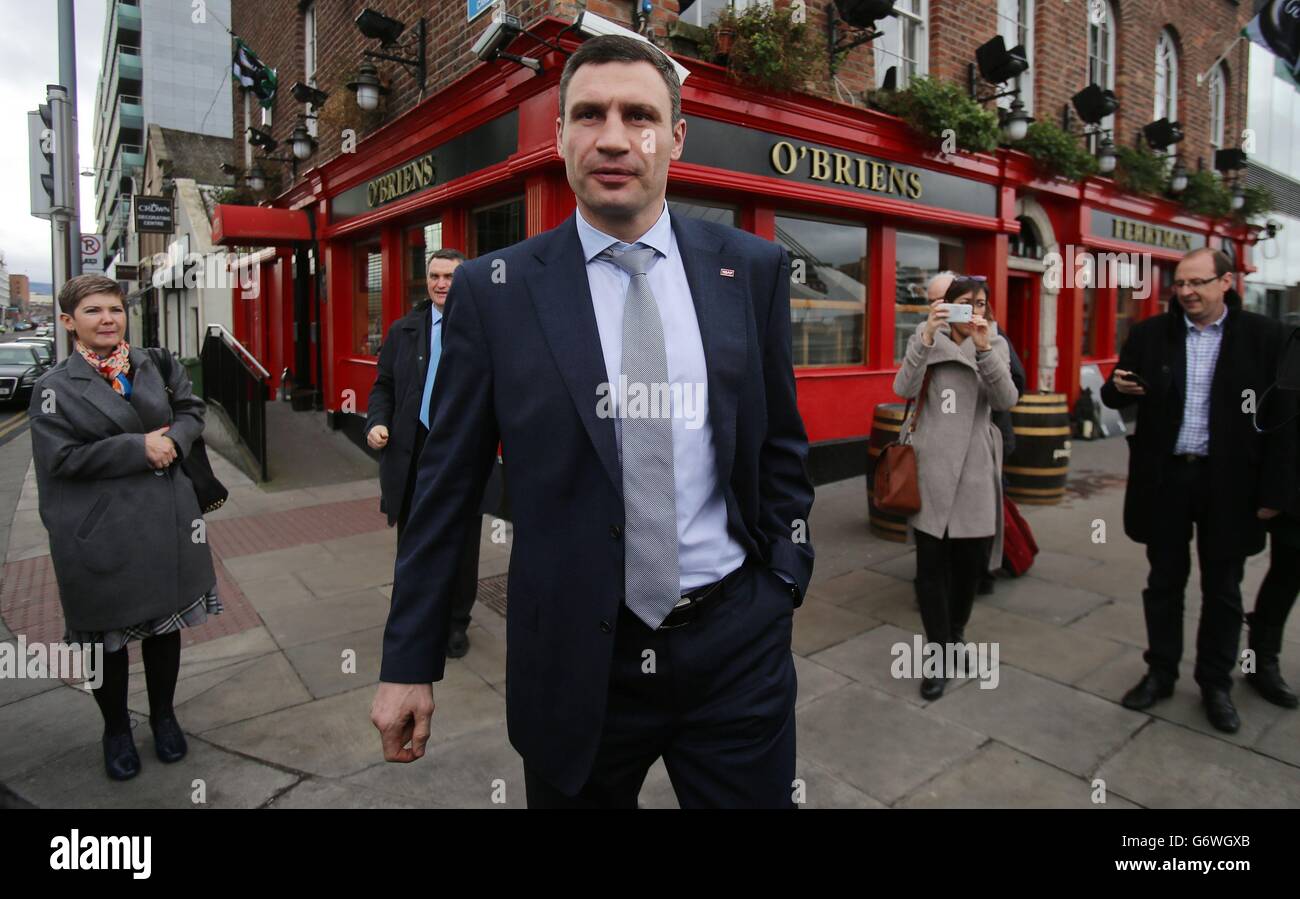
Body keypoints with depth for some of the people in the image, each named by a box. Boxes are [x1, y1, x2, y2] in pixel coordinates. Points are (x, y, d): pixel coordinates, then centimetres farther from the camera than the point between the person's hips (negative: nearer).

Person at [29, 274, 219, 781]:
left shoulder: (155, 366, 4)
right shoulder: (55, 387, -6)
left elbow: (191, 411, 11)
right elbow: (61, 457, -13)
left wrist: (173, 440, -10)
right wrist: (140, 448, -18)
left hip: (166, 520, 3)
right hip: (101, 534, -3)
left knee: (165, 623, 15)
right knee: (109, 637, 12)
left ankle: (163, 716, 37)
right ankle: (116, 730, 34)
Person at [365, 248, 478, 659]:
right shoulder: (404, 329, 8)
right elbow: (384, 386, 11)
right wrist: (377, 422, -6)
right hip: (412, 452, 3)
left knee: (461, 545, 11)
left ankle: (456, 623, 29)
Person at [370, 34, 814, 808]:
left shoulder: (752, 269, 0)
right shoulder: (494, 290, -4)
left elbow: (782, 446, 7)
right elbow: (447, 486, -2)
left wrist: (784, 587, 5)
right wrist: (408, 661, 0)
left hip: (737, 647, 2)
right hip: (574, 658, 0)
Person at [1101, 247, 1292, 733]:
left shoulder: (1263, 336, -3)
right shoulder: (1150, 334, 1)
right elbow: (1114, 396, 6)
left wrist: (1272, 490, -7)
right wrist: (1118, 387, -19)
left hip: (1227, 481, -1)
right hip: (1163, 476, 1)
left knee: (1222, 588, 11)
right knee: (1165, 581, 12)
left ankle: (1216, 683, 27)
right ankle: (1160, 672, 27)